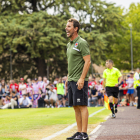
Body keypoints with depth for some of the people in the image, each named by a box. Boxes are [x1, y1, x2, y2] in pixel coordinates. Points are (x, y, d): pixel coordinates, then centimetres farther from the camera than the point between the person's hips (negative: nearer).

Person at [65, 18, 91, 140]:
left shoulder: (82, 43, -9)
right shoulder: (69, 44, 18)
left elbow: (88, 61, -14)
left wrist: (82, 78, -20)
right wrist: (68, 78, 19)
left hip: (80, 80, -9)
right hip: (71, 80, 9)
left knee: (82, 106, -8)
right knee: (76, 107, 9)